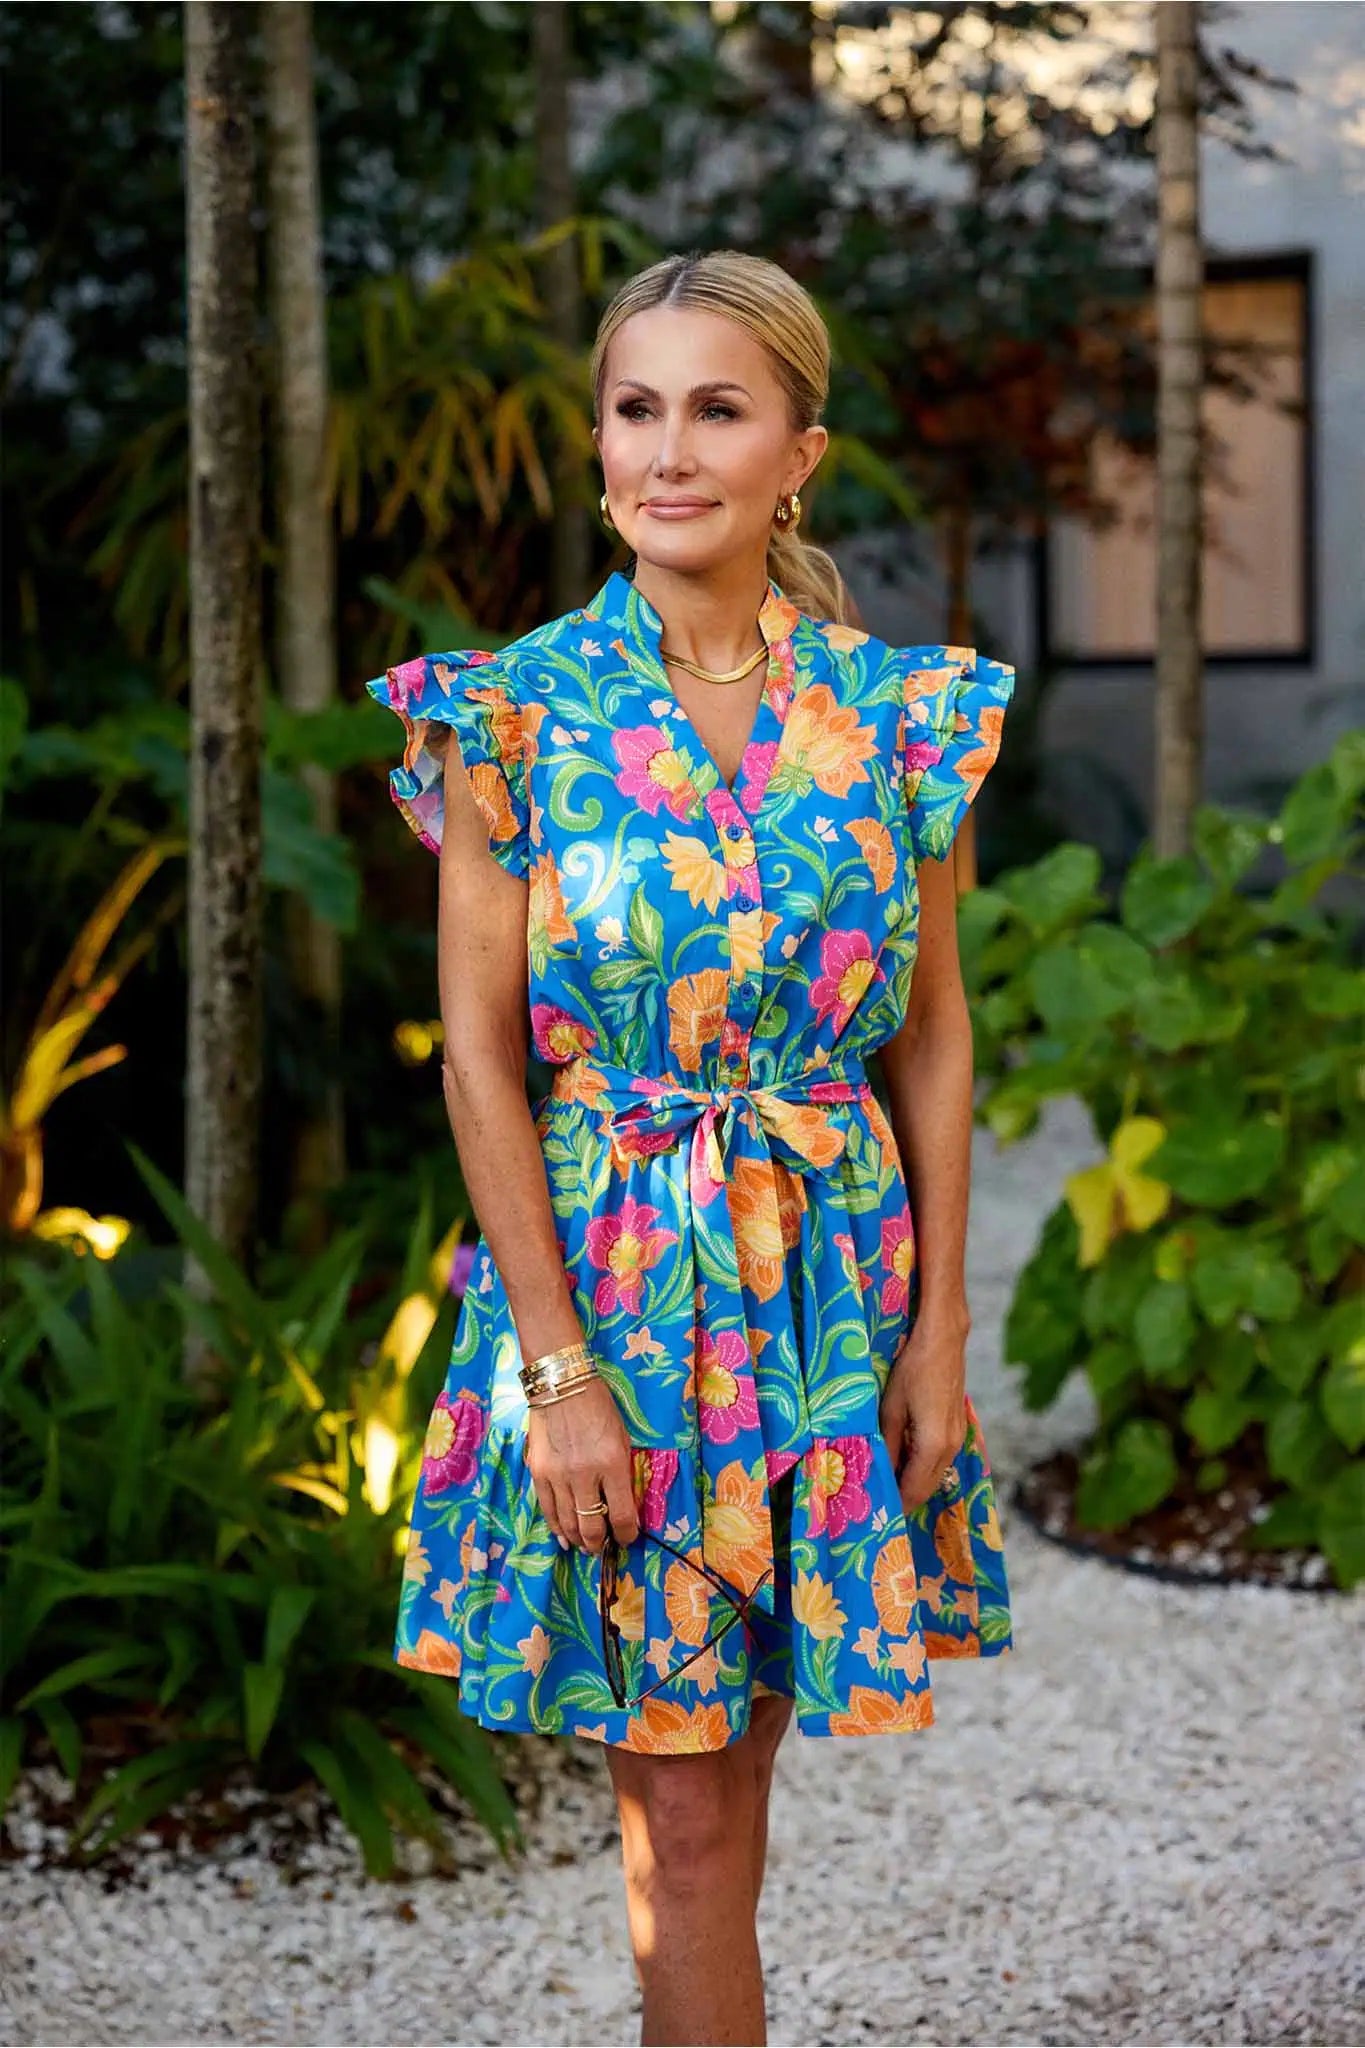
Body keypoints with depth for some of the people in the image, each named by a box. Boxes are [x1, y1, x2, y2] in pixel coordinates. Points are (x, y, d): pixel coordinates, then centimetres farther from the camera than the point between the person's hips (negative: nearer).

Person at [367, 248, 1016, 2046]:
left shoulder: (904, 713, 1)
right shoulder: (513, 711, -6)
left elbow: (932, 1030, 5)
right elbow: (479, 1055, -6)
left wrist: (939, 1325, 0)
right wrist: (560, 1363, -11)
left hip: (827, 1279, 2)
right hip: (606, 1274, -2)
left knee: (736, 1746, 12)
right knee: (678, 1793, 2)